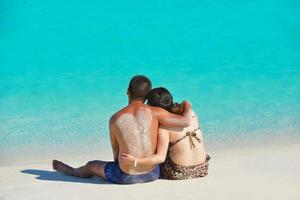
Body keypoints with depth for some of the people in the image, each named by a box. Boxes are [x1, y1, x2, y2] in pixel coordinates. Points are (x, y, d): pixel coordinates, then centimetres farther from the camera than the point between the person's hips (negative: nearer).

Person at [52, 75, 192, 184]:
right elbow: (185, 121, -11)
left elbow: (116, 152, 2)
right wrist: (187, 108, 11)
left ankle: (71, 171, 59)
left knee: (91, 166, 30)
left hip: (126, 177, -1)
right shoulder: (155, 112, -12)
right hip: (152, 174, 1)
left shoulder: (115, 119, -9)